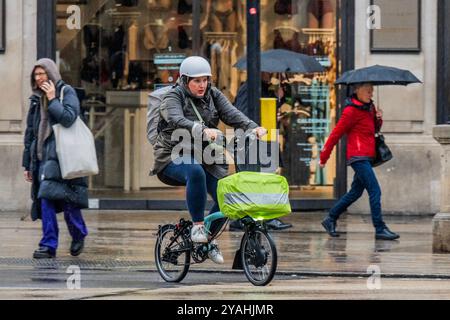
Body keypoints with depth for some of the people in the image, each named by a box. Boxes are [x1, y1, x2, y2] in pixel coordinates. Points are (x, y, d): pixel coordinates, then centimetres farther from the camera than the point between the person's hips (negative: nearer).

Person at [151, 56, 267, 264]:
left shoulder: (213, 95, 7)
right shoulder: (173, 97, -9)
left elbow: (232, 114, -9)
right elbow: (178, 121, -30)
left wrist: (253, 128, -30)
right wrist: (203, 130, -49)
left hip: (205, 157, 6)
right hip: (175, 158, -6)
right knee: (195, 172, -38)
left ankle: (209, 237, 16)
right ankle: (197, 226, -26)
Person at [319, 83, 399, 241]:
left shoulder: (369, 107, 13)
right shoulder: (351, 111, -12)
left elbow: (375, 129, 24)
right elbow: (336, 133, -9)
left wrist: (378, 119, 0)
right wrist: (324, 157, -5)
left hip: (366, 157, 9)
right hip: (358, 157, -9)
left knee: (356, 192, 15)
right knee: (375, 191, -12)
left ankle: (331, 219, 26)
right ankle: (380, 229, -11)